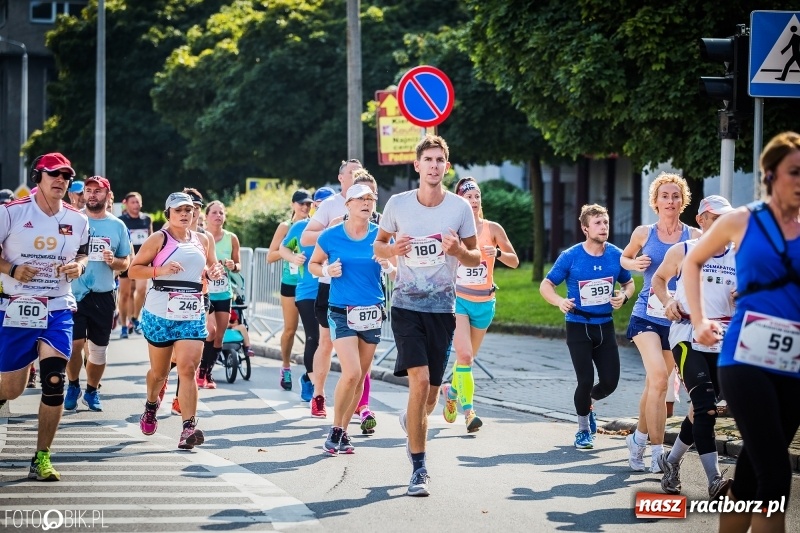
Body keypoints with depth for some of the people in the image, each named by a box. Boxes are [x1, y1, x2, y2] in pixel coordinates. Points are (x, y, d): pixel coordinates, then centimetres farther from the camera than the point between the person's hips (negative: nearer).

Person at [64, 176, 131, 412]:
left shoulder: (117, 226, 5)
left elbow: (126, 262, 9)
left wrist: (113, 261, -12)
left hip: (103, 295, 2)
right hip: (75, 293, -2)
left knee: (99, 348, 8)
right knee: (75, 343, -12)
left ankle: (92, 391, 26)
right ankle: (73, 386, 11)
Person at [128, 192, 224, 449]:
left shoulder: (202, 240, 12)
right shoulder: (158, 239, -3)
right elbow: (133, 270, -6)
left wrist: (212, 274, 5)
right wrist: (160, 270, -21)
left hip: (193, 314, 2)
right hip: (160, 312, -2)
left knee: (188, 369, -14)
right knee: (159, 371, 11)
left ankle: (188, 428, -21)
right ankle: (151, 404, 44)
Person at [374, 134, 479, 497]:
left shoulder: (460, 207, -1)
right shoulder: (398, 204, -2)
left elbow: (476, 259, 5)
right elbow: (378, 246, 10)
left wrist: (459, 251, -17)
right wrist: (393, 249, -13)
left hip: (442, 308, 2)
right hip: (407, 305, -2)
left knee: (430, 393, 7)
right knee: (419, 379, -18)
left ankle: (412, 420, 46)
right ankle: (419, 469, -12)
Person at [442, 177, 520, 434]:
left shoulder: (492, 228, 0)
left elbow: (515, 261, 3)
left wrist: (498, 253, -15)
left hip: (484, 302, 3)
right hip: (458, 299, -3)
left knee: (468, 357, 14)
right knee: (464, 355, -18)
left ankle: (452, 390, 41)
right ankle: (468, 411, -14)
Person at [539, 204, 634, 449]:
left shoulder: (616, 255, -2)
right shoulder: (570, 257, -10)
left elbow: (629, 283, 14)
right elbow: (546, 285, -3)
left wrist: (624, 296, -9)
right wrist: (559, 301, -23)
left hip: (605, 326, 3)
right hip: (578, 327, -3)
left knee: (610, 382, -1)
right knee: (586, 381, -9)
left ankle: (588, 403, 35)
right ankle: (583, 429, 16)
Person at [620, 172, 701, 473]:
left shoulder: (694, 237, -1)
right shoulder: (644, 233, 2)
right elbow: (624, 258, 19)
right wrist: (634, 264, -2)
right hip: (647, 316, -1)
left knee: (655, 384, 12)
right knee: (658, 377, -21)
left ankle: (639, 438, 36)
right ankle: (657, 452, -19)